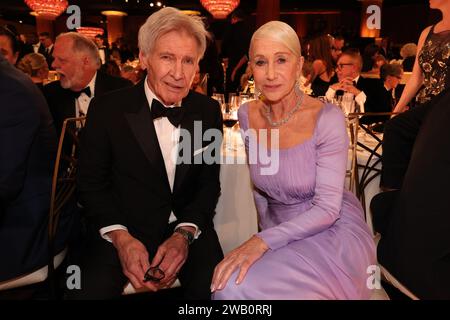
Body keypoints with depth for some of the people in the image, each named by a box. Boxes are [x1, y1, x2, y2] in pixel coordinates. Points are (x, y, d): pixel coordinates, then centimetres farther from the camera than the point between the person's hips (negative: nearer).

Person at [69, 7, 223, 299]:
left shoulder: (209, 111, -1)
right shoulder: (107, 109, -6)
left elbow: (209, 183, 3)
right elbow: (92, 183, -1)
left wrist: (184, 233, -13)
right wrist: (120, 237, -16)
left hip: (188, 228, 2)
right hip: (123, 229, -1)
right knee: (88, 291, -23)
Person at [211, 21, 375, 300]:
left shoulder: (327, 119, -18)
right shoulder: (248, 114, -1)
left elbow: (328, 208, -20)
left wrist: (264, 241, -28)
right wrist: (265, 235, 10)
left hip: (333, 232, -4)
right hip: (281, 230, 5)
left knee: (236, 287, -26)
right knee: (227, 282, -23)